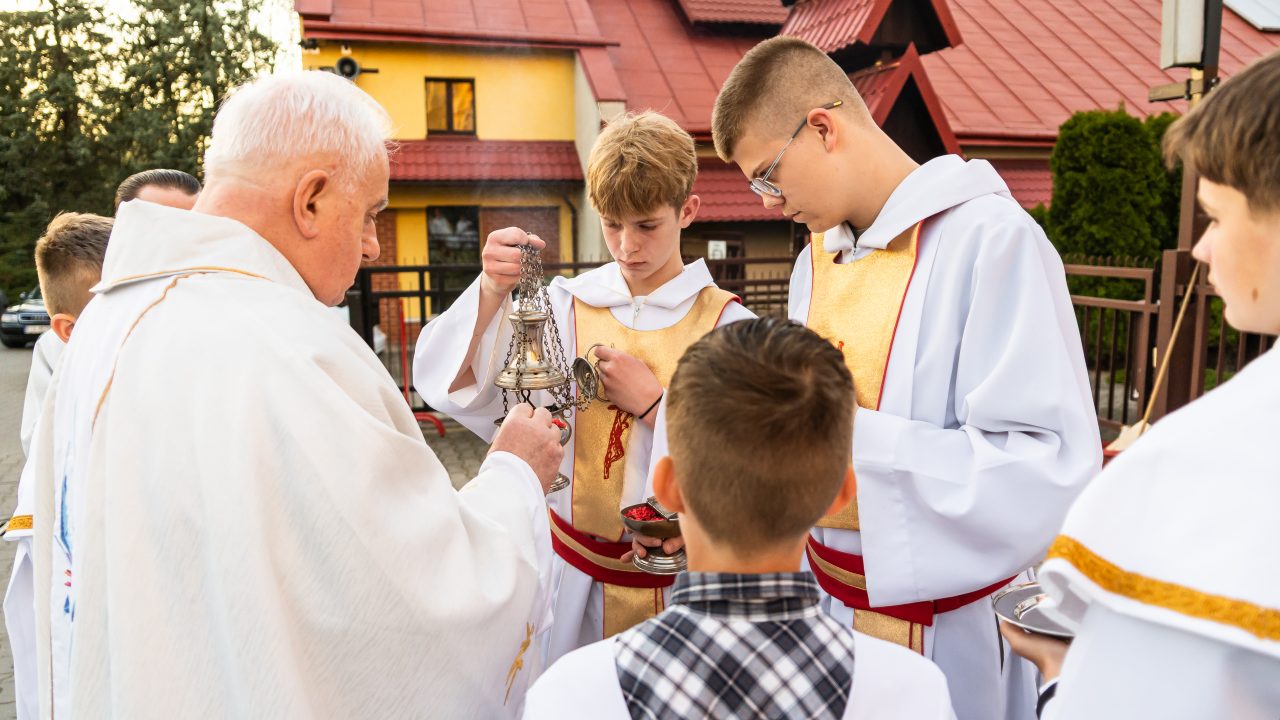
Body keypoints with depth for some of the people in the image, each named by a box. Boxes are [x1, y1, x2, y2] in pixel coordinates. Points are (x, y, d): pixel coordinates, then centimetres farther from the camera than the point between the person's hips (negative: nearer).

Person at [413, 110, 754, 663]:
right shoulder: (568, 306, -2)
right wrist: (492, 292, -26)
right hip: (575, 577, 2)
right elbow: (447, 384, -13)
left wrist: (653, 403, -18)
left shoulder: (727, 326, -7)